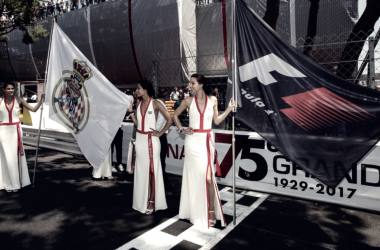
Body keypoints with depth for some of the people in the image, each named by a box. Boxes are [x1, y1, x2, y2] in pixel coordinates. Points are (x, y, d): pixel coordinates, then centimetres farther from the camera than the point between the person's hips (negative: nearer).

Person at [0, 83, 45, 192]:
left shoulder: (19, 100, 1)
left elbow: (33, 109, -3)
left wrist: (41, 99, -11)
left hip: (15, 130, 1)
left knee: (16, 155, 6)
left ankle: (16, 182, 18)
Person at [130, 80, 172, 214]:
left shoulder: (155, 103, -7)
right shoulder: (139, 104, 10)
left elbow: (169, 119, -9)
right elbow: (137, 123, 8)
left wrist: (160, 133, -8)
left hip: (151, 140, -6)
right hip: (140, 140, 6)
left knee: (152, 170, 3)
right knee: (142, 171, 11)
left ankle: (152, 201, 14)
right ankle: (143, 201, 24)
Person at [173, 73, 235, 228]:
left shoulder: (213, 100, 3)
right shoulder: (188, 101, 1)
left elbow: (216, 121, 7)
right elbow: (174, 115, 13)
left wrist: (229, 109, -1)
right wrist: (182, 130, 3)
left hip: (207, 141, 0)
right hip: (192, 141, 0)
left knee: (208, 176, -2)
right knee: (194, 175, 6)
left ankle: (211, 210, 12)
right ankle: (196, 211, 23)